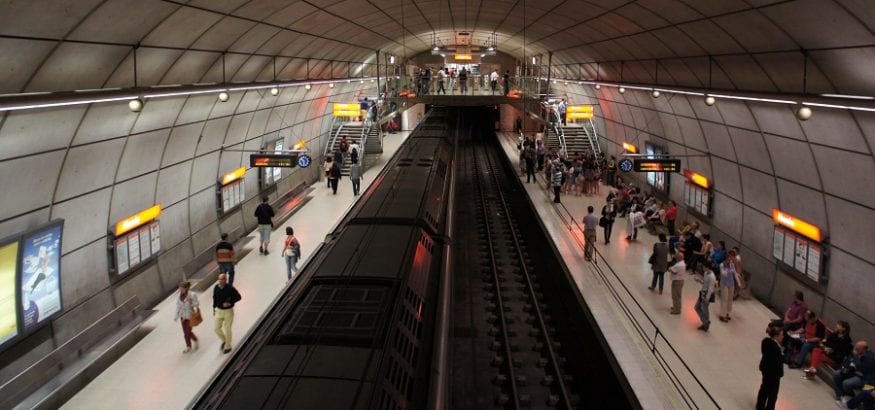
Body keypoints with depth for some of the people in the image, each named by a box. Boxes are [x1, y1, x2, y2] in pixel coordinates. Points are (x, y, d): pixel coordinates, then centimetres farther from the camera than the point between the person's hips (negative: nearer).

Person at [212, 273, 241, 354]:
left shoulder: (230, 288, -21)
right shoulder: (216, 287, -7)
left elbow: (238, 297, -13)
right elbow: (214, 298, 10)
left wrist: (229, 302, -24)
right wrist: (214, 308, 12)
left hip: (228, 311, -4)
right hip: (219, 311, 4)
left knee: (227, 329, 7)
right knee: (216, 328, 7)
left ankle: (228, 347, 26)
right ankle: (224, 341, 35)